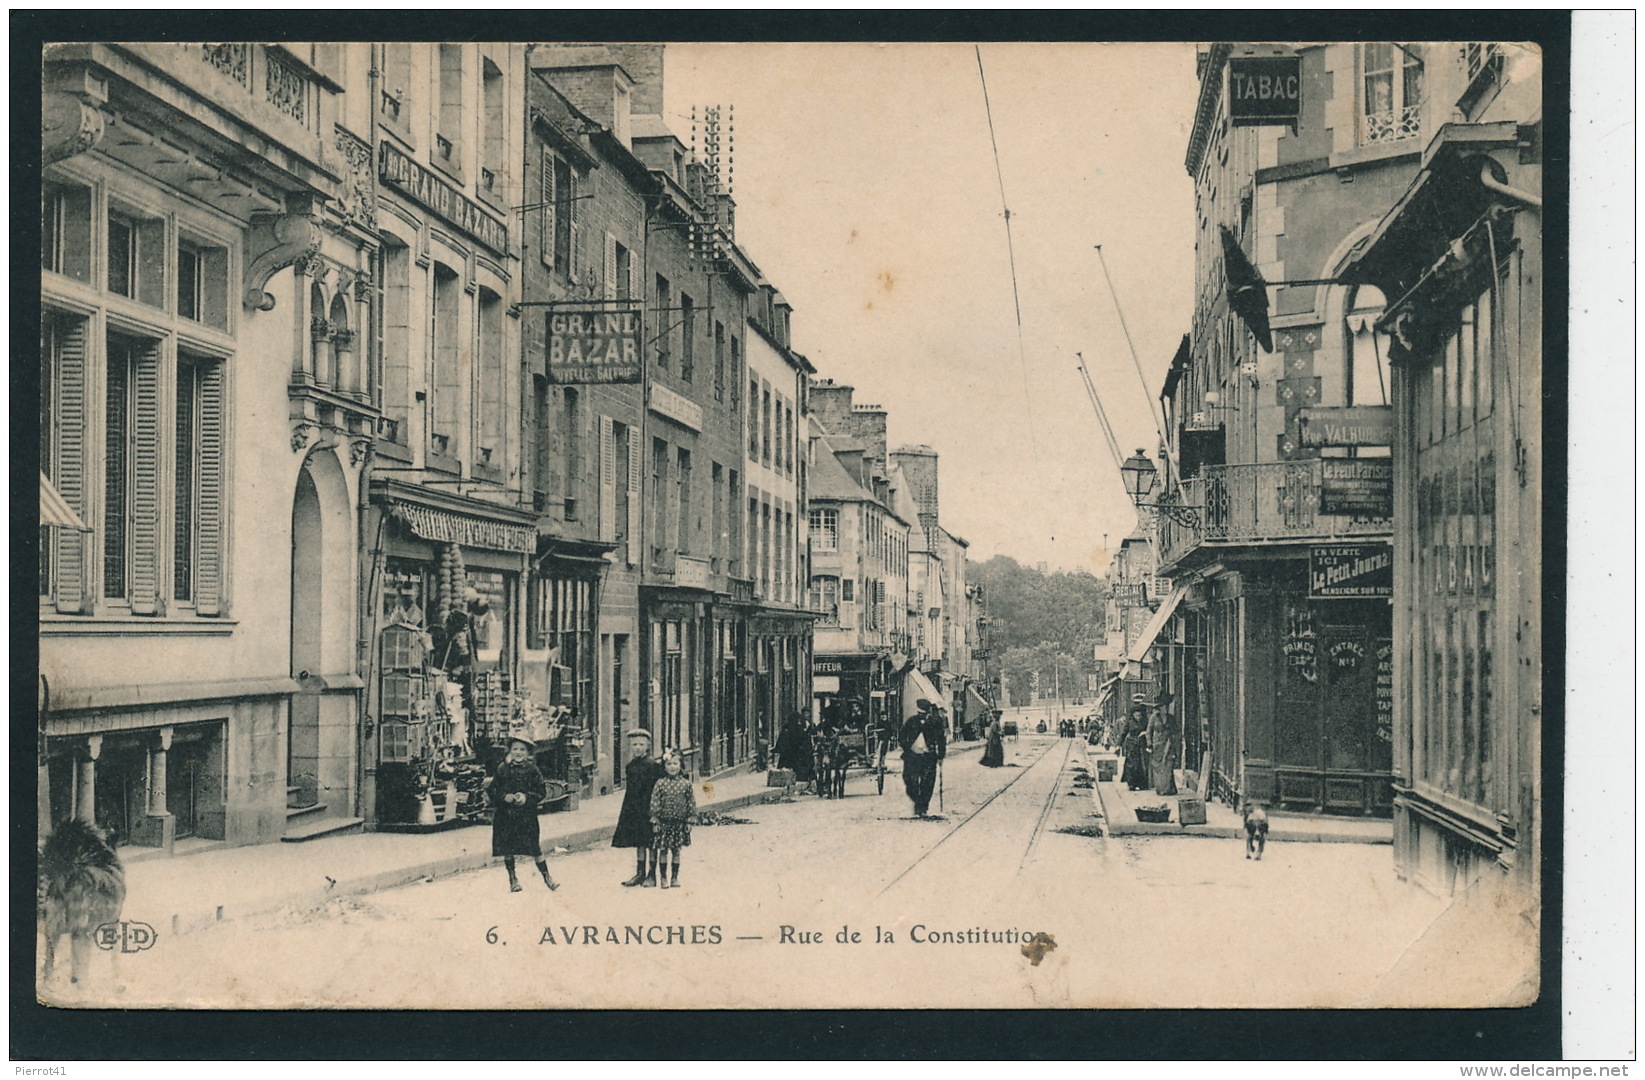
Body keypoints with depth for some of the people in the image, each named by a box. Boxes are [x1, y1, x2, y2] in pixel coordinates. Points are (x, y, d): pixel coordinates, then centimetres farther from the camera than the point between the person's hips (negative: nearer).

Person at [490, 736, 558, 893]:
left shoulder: (532, 770, -2)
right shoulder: (502, 769, 0)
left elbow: (542, 791, -1)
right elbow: (494, 789, 3)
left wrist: (527, 797, -15)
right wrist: (504, 796, -14)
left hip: (527, 814, -1)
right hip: (505, 814, 1)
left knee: (535, 846, -2)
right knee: (507, 847, 7)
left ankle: (546, 876, 11)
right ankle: (512, 878, 23)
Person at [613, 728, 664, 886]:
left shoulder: (653, 765, -8)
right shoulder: (629, 766, 9)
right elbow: (628, 789, 15)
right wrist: (624, 811, 13)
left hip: (647, 808, -5)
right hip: (633, 809, 5)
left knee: (650, 842, -1)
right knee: (638, 842, 11)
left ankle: (652, 875, 7)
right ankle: (640, 873, 18)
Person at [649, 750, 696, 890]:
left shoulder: (686, 784, -1)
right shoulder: (660, 783, -5)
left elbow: (691, 803, 4)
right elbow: (654, 803, -4)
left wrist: (689, 821, 2)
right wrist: (655, 821, -7)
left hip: (679, 822, 1)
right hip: (663, 821, -1)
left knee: (676, 850, 8)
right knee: (663, 850, 3)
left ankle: (675, 877, 18)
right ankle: (663, 877, 13)